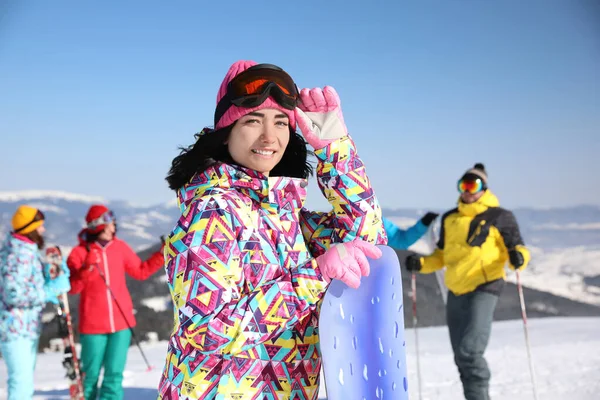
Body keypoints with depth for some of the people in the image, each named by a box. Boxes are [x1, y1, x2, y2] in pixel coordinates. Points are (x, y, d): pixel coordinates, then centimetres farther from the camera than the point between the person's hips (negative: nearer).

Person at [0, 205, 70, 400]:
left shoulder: (29, 251, 11)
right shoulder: (19, 255, -20)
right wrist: (49, 290, -22)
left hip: (28, 327, 11)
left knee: (25, 383, 19)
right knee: (22, 382, -10)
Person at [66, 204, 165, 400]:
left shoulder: (120, 247, 4)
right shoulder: (80, 252, -6)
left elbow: (141, 271, 12)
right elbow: (72, 288, -10)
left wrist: (162, 255, 2)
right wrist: (87, 268, -24)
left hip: (121, 322, 3)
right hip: (93, 325, -2)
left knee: (114, 375, 1)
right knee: (91, 374, 8)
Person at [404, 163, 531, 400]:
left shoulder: (499, 217, 1)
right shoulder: (449, 218, 15)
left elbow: (518, 247, -2)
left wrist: (518, 257, -24)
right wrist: (421, 264, 7)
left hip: (483, 289, -6)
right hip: (455, 292, 6)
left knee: (470, 351, -20)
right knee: (462, 358, 10)